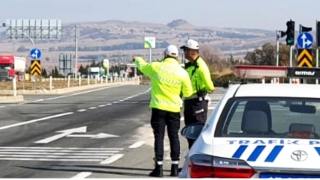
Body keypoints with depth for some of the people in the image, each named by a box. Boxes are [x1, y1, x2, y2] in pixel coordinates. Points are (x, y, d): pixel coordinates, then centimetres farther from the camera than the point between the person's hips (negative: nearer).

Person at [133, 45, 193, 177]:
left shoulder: (156, 67, -6)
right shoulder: (182, 73, -6)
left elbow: (142, 66, 16)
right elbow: (188, 93, 1)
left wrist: (137, 59, 39)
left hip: (158, 108, -1)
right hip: (174, 109, 1)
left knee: (159, 137, 2)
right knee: (174, 136, 9)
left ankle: (159, 168, -1)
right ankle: (175, 167, 10)